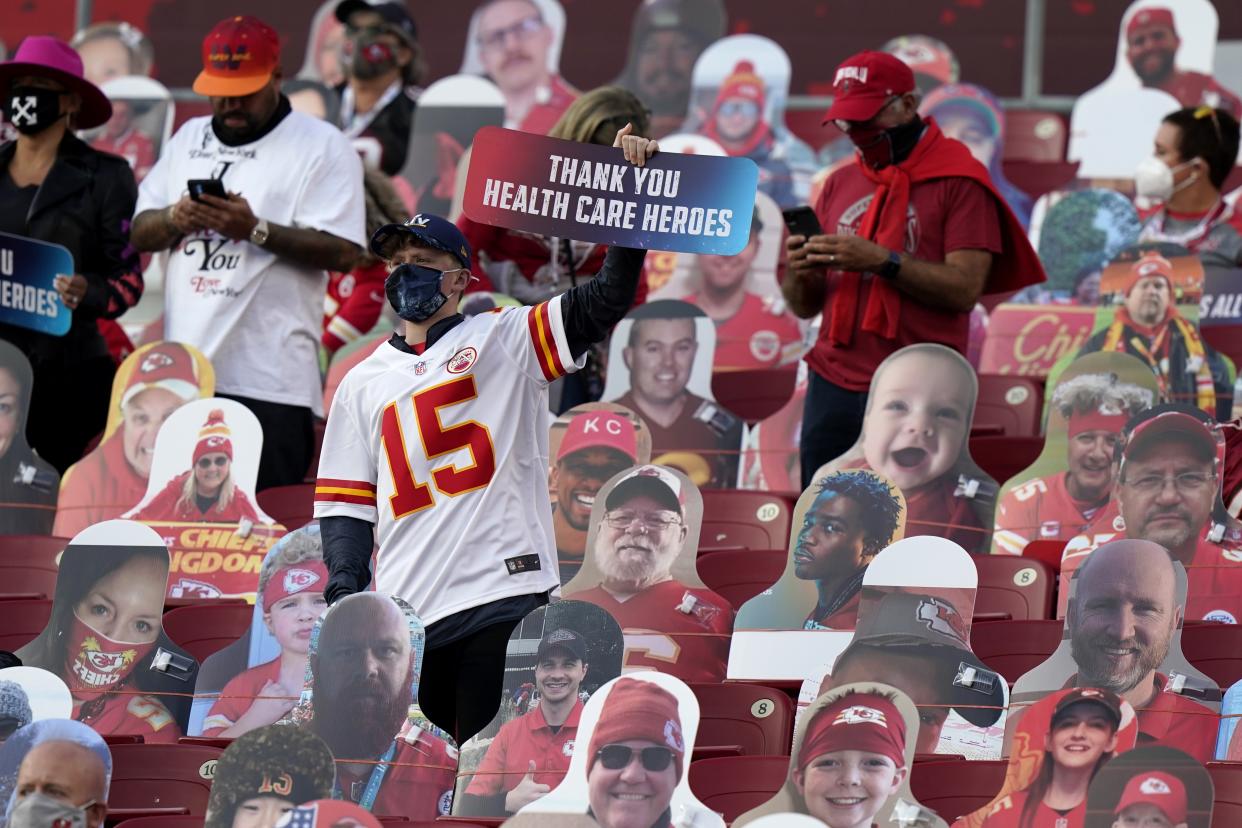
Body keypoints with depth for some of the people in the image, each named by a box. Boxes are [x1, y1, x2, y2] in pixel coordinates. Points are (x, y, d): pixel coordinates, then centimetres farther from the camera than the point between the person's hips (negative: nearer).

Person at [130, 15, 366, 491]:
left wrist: (256, 230, -19)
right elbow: (140, 233, 17)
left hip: (270, 381, -6)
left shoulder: (323, 147, 0)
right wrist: (176, 218, -6)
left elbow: (342, 252, -9)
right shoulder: (190, 139, 19)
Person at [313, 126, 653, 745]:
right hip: (405, 617, 4)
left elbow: (606, 301, -4)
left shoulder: (505, 340, 9)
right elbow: (345, 503, 16)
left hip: (503, 597, -4)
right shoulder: (364, 383, 20)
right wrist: (345, 592, 1)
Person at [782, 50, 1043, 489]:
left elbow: (965, 288, -12)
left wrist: (882, 261, -21)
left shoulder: (958, 181, -1)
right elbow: (805, 307, 17)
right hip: (834, 385, 6)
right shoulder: (840, 185, 17)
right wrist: (799, 273, -6)